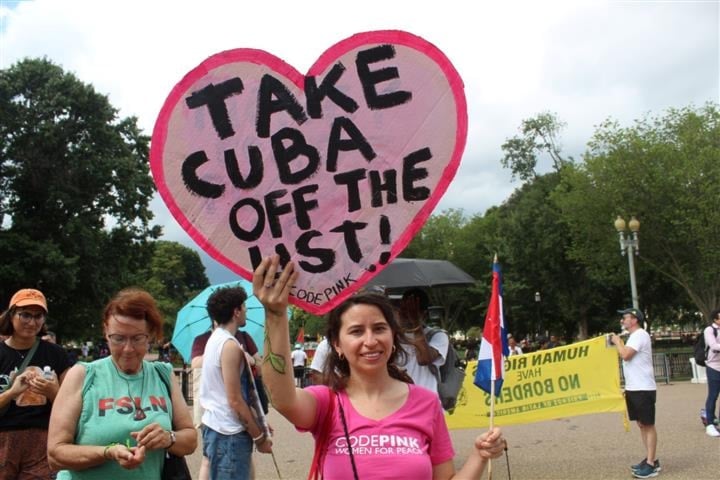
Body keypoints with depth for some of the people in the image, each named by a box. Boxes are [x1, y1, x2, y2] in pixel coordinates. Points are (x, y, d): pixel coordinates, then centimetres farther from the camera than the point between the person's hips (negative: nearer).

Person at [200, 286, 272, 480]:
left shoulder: (215, 339, 12)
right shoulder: (230, 345, -17)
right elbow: (235, 400, -19)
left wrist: (256, 425, 16)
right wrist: (259, 437, -11)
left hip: (215, 427, 10)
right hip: (229, 434, -10)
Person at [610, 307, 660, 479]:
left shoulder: (640, 335, -14)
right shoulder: (634, 336, 17)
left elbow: (625, 355, -21)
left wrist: (617, 341, -8)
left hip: (643, 388, -10)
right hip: (634, 388, 10)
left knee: (648, 425, -5)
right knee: (641, 424, 13)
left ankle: (651, 464, -2)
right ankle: (649, 460, 20)